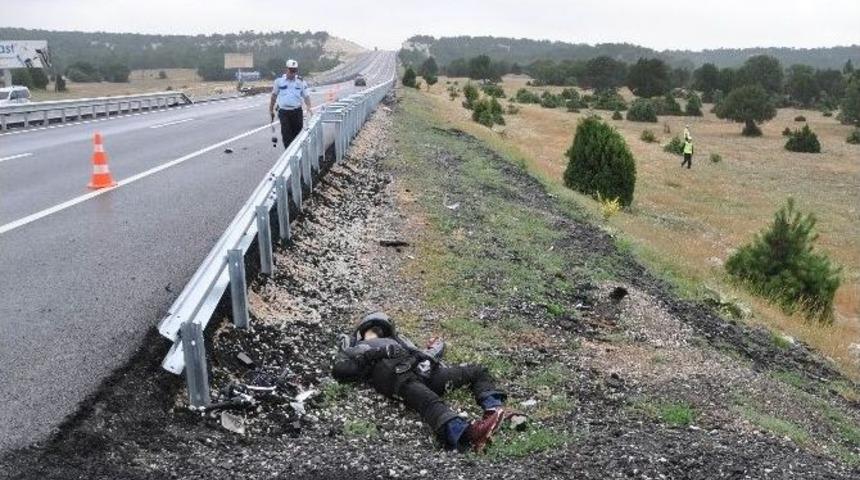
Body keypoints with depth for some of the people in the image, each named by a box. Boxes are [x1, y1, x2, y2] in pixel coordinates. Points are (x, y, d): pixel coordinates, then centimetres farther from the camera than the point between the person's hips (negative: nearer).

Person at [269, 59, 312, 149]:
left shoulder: (301, 82, 5)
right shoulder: (279, 81, 5)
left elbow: (306, 95, 3)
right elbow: (274, 95, 14)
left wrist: (308, 107, -16)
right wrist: (271, 109, 15)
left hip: (297, 112, 1)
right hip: (284, 112, 0)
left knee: (297, 133, 4)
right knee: (286, 134, -6)